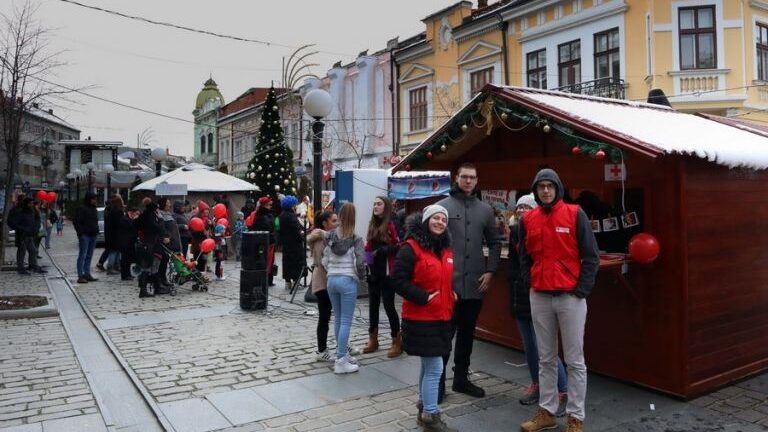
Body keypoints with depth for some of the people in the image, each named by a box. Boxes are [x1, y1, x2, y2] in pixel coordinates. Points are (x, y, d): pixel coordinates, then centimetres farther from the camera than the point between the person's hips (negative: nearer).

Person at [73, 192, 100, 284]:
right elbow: (76, 222, -12)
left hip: (93, 235, 8)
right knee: (82, 255, -6)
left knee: (89, 256, 10)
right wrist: (81, 233, -15)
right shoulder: (81, 209, -8)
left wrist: (96, 231, 13)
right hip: (85, 235, -8)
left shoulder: (93, 209, 17)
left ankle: (87, 274, 16)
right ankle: (80, 276, -5)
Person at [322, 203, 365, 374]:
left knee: (338, 318, 16)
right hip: (348, 281, -5)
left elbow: (324, 261, 5)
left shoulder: (331, 237, 3)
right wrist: (360, 276, 5)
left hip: (331, 280, 5)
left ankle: (343, 354, 26)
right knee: (346, 321, -1)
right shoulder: (356, 239, -10)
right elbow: (359, 263, -13)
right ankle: (340, 361, 0)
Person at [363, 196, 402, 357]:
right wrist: (367, 255, 4)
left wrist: (384, 250, -23)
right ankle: (373, 340, 25)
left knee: (388, 306, -3)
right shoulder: (372, 225, 10)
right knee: (373, 305, 12)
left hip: (387, 272, -7)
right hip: (373, 272, 7)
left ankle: (397, 342, 10)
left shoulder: (391, 225, -10)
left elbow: (400, 247, -13)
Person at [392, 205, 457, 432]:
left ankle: (424, 405, 34)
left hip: (441, 317, 8)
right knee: (435, 367, -6)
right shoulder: (411, 248, -14)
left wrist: (453, 294, 7)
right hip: (421, 318, -8)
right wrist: (423, 297, -21)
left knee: (428, 365, 19)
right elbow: (398, 280, -18)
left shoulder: (446, 249, 12)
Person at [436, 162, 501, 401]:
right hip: (447, 283, -4)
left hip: (474, 283, 4)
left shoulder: (485, 210, 10)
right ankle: (438, 381, 13)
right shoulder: (442, 206, -1)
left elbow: (494, 243, 14)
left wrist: (490, 270, 3)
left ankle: (461, 378, 27)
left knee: (467, 333, 13)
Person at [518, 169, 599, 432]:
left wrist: (582, 290, -9)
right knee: (546, 359, 12)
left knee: (575, 361, 4)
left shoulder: (575, 214, -3)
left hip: (570, 297, -3)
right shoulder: (528, 220, 7)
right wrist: (530, 283, 4)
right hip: (539, 297, 4)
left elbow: (591, 256, -4)